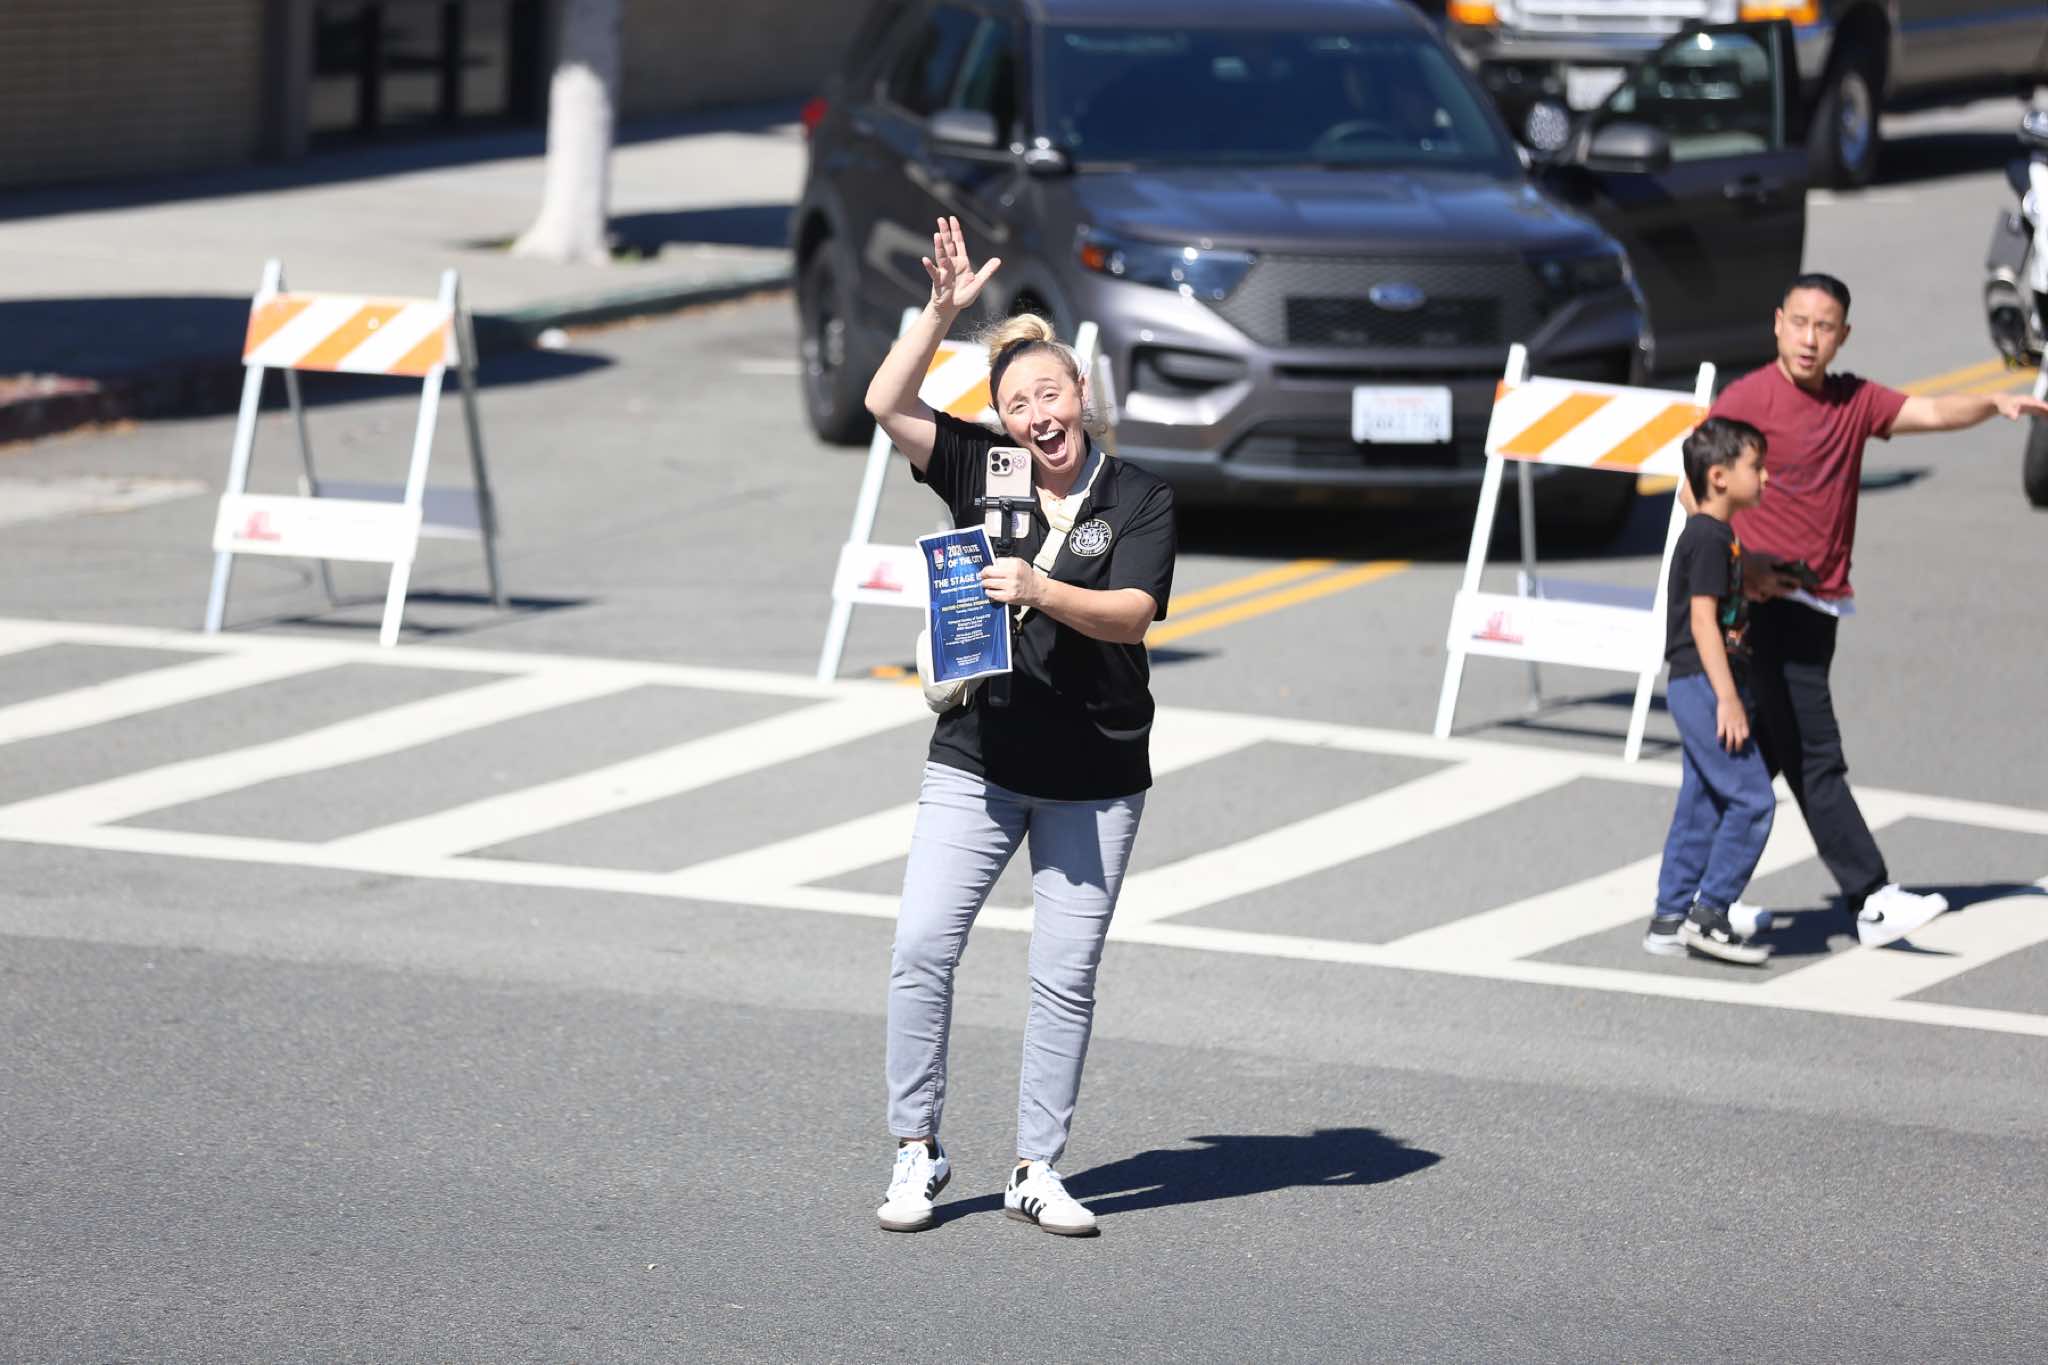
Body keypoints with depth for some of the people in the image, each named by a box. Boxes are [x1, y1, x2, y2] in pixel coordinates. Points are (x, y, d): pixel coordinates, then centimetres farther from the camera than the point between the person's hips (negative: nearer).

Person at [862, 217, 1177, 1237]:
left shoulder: (1140, 501, -1)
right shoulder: (981, 473, 3)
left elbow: (1132, 613, -13)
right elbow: (886, 404, -7)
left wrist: (1038, 590, -27)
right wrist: (943, 310, -15)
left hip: (1094, 777, -1)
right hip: (976, 760, 1)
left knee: (1065, 977, 3)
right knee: (920, 949, -8)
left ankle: (1036, 1170, 13)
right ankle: (917, 1153, 5)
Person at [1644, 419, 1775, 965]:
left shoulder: (1718, 537, 17)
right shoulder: (1710, 540, -15)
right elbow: (1703, 620, -20)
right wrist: (1728, 698, -23)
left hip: (1700, 690, 10)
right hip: (1703, 686, -10)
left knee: (1702, 806, 12)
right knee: (1752, 798, -11)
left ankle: (1670, 920, 15)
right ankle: (1709, 914, -9)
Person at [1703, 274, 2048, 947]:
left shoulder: (1854, 402, 12)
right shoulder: (1748, 398, -7)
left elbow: (1931, 412, 4)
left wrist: (1994, 404, -15)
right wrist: (1741, 568, -15)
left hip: (1819, 606, 7)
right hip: (1769, 603, -7)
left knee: (1765, 753, 12)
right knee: (1814, 756, -9)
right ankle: (1872, 900, -12)